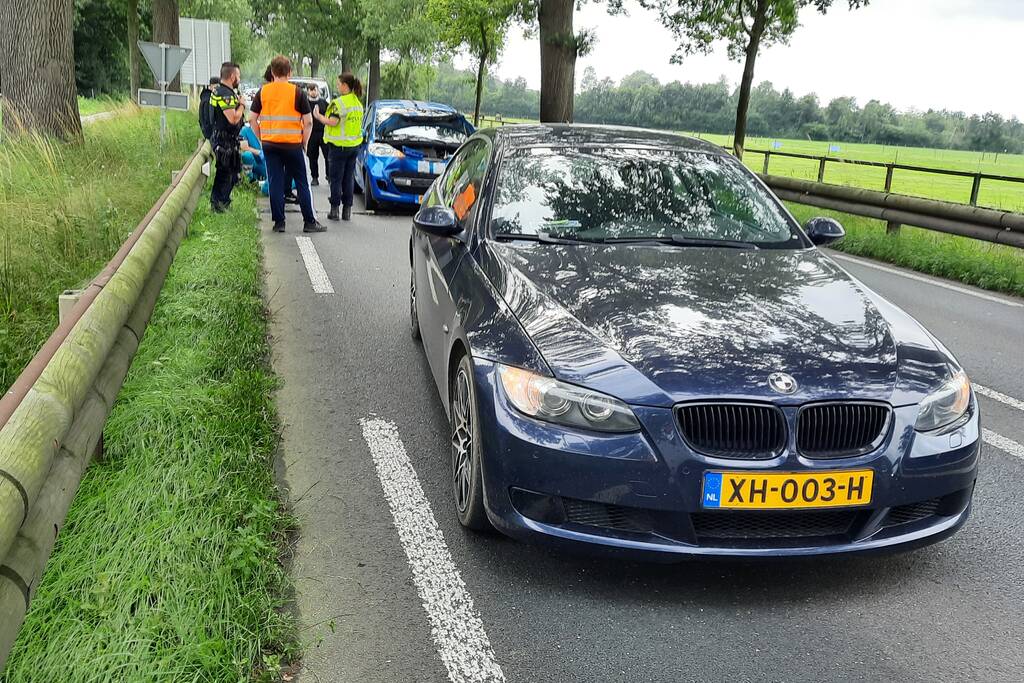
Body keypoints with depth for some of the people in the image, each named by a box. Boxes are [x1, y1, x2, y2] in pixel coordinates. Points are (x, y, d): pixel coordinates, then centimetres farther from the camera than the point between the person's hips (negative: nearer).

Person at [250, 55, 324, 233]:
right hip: (292, 144, -3)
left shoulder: (262, 92, 3)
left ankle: (279, 222, 7)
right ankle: (309, 222, 7)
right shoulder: (297, 92, -5)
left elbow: (253, 120, 5)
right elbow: (308, 122, -7)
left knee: (275, 183, 7)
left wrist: (262, 139, 13)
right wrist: (304, 143, 3)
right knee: (302, 183, 5)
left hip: (270, 144, 3)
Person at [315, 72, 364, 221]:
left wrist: (318, 116, -8)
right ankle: (347, 210, 12)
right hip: (354, 145, 7)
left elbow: (333, 122, -23)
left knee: (336, 178, 1)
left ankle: (334, 209, 3)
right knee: (349, 178, 10)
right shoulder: (358, 103, 10)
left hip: (340, 146, -7)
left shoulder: (339, 102, -16)